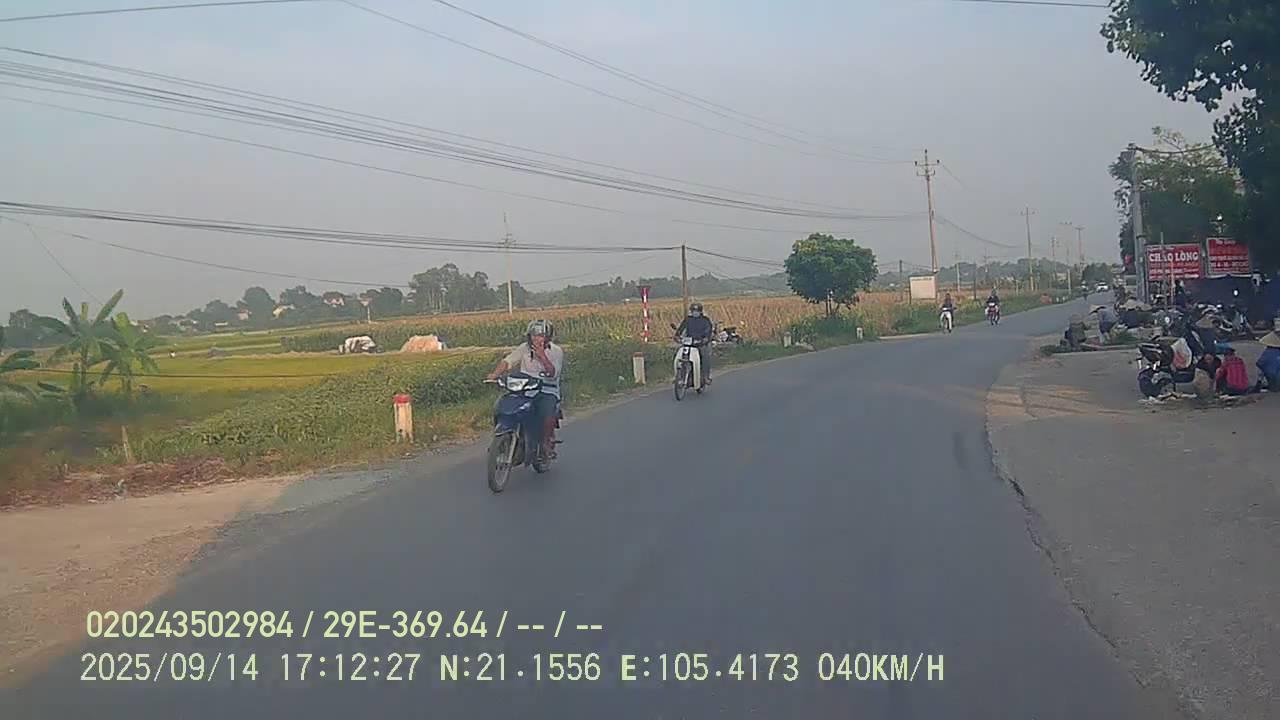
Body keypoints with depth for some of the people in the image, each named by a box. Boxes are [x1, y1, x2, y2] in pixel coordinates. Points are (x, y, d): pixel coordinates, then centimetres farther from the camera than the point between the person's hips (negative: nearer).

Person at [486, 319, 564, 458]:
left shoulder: (556, 351, -2)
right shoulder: (525, 348, 6)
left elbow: (554, 374, -13)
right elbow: (508, 361, 1)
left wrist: (542, 356, -23)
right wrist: (495, 374, -16)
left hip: (547, 392, -3)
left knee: (549, 415, -30)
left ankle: (547, 441, -4)